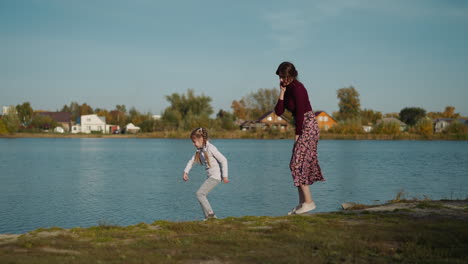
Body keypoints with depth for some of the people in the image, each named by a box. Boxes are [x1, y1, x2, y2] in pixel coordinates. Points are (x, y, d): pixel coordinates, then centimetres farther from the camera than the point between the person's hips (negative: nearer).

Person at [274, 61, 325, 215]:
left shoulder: (297, 88, -17)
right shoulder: (286, 88, 11)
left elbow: (300, 113, -18)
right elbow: (279, 112, 5)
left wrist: (297, 135, -13)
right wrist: (282, 93, -5)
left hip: (308, 126, -10)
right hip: (302, 128, 10)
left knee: (298, 164, -10)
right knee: (298, 165, 9)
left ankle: (308, 202, -7)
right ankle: (302, 203, 13)